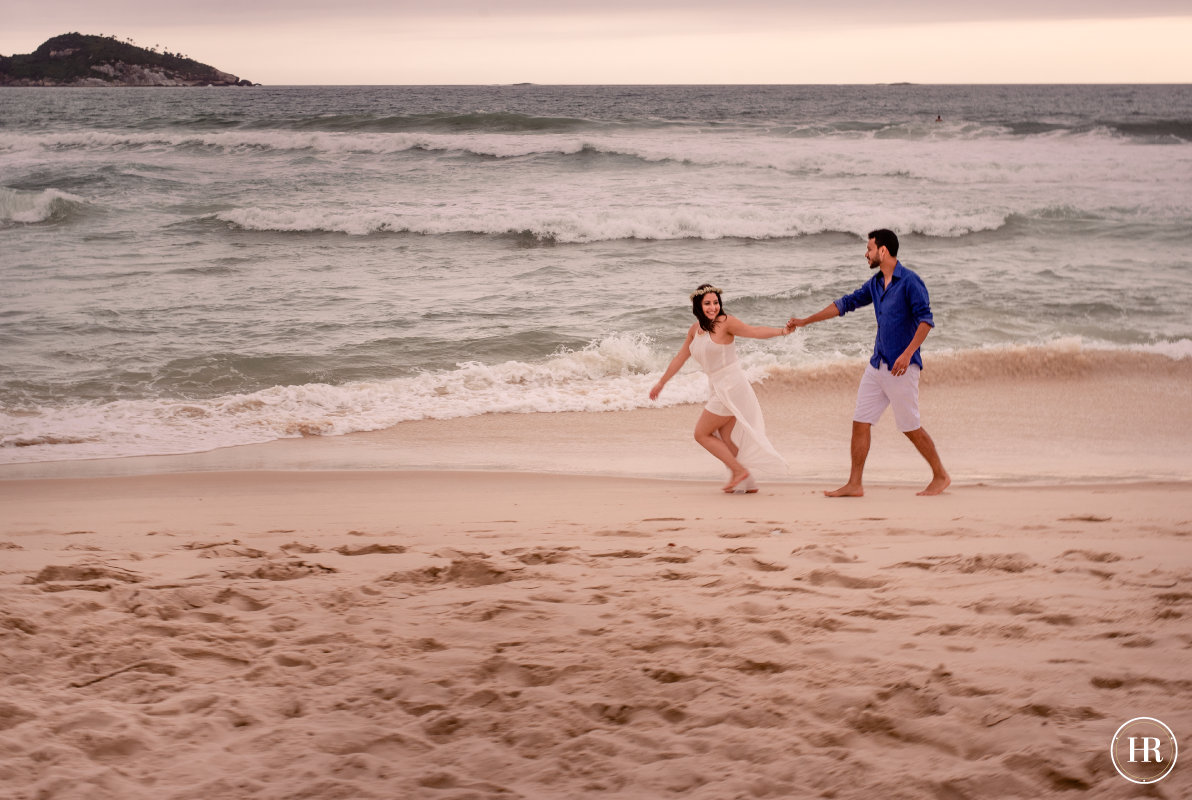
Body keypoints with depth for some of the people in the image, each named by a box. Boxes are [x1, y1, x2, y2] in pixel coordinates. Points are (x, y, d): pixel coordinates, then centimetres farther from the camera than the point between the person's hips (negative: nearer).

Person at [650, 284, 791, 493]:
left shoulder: (725, 322, -12)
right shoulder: (695, 329, 10)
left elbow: (755, 332, -17)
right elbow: (680, 358, 20)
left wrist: (781, 331, -33)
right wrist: (661, 383, 27)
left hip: (730, 386, -8)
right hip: (720, 388, 8)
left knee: (702, 434, -4)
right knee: (725, 439, 10)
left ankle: (739, 470, 0)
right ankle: (748, 483, 16)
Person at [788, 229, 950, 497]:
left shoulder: (910, 281, -12)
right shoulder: (875, 284, 12)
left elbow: (925, 319, -20)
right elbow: (846, 303, 21)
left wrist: (908, 353, -30)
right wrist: (806, 321, 22)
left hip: (901, 367, -8)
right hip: (877, 365, 8)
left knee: (911, 428, -1)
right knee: (860, 422, 4)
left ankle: (940, 477, 15)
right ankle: (854, 484, 8)